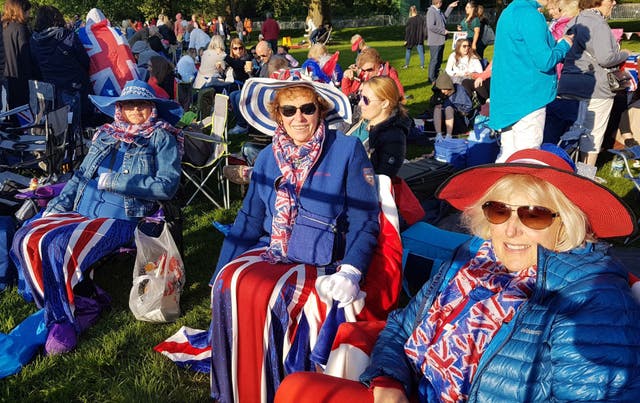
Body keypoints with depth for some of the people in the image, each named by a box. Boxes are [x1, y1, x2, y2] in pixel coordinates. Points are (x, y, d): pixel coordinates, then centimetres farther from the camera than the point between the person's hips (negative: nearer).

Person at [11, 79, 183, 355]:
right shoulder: (106, 135, 23)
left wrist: (116, 181, -11)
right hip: (81, 210, 7)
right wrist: (59, 203, 9)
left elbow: (167, 186, -8)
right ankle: (74, 306, -5)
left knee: (62, 247, -30)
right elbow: (81, 175, 26)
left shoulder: (162, 139, 5)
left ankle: (65, 317, -8)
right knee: (26, 239, -17)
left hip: (123, 218, -7)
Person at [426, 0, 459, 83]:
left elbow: (445, 16, 32)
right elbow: (431, 26, -24)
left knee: (439, 60, 16)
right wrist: (443, 31, -18)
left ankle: (436, 76, 26)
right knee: (434, 60, -3)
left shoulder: (438, 11, 12)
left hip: (440, 41, 9)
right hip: (434, 42, -9)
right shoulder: (431, 11, -16)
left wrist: (450, 7, 23)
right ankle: (432, 79, 5)